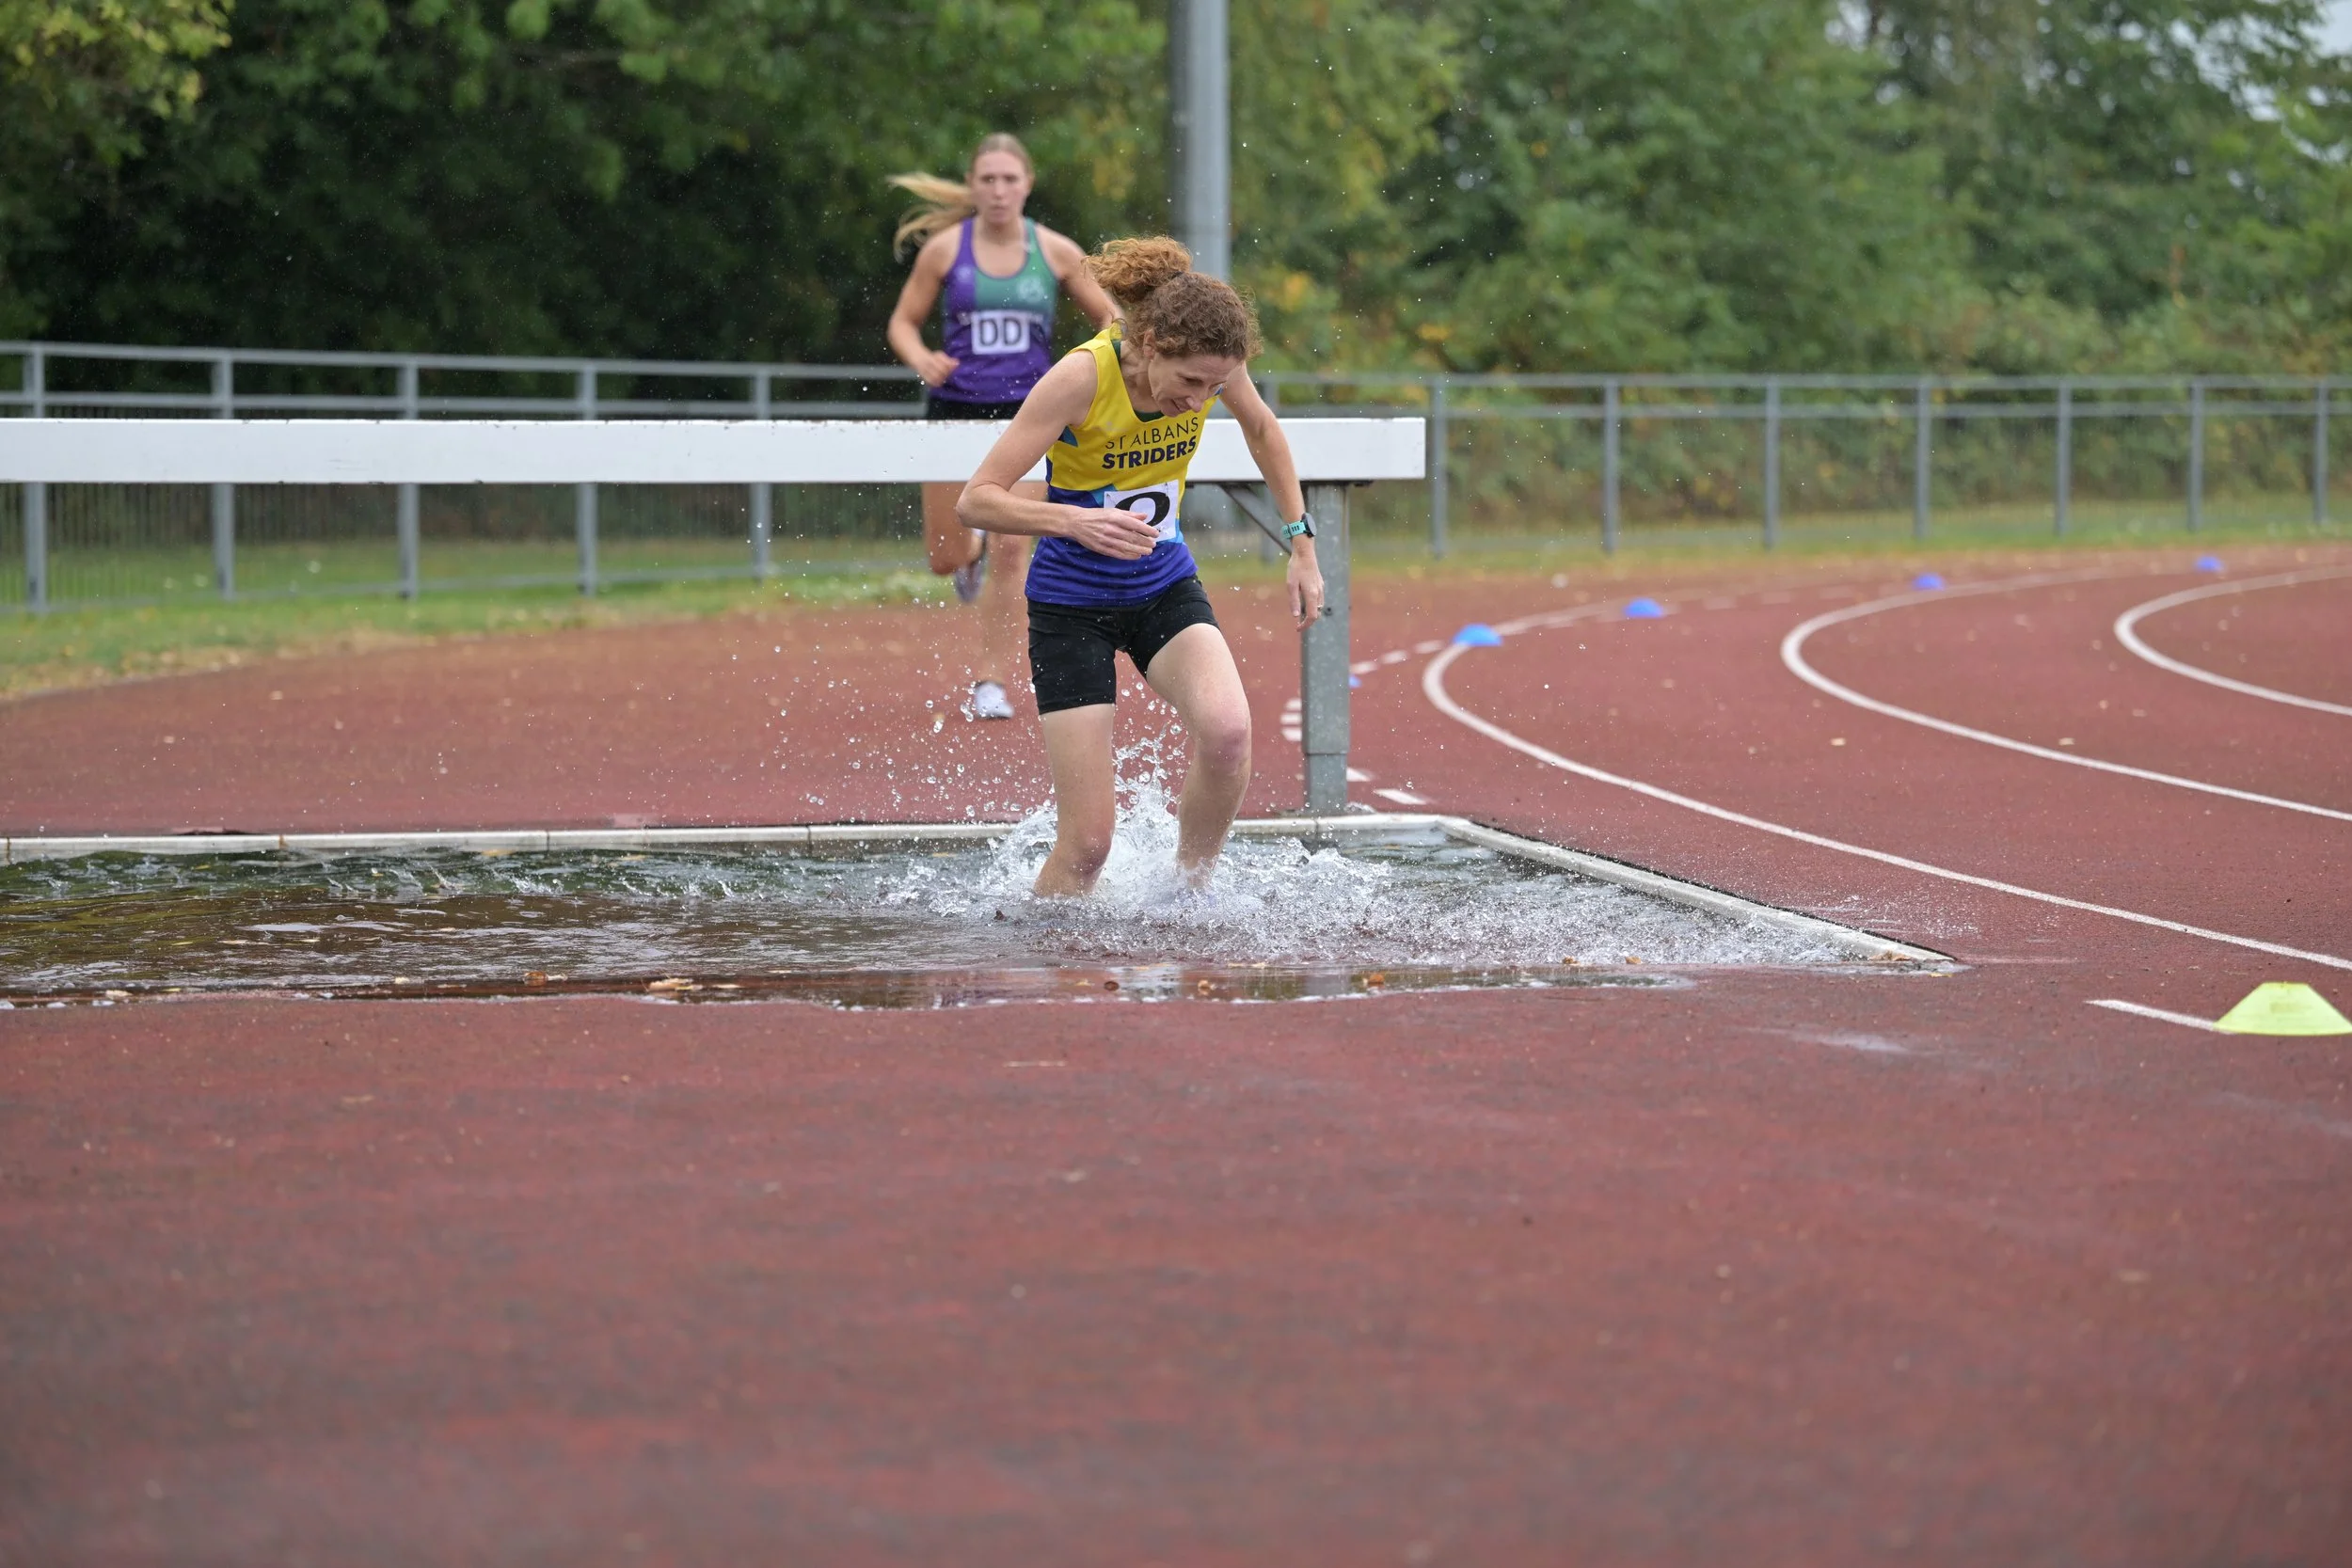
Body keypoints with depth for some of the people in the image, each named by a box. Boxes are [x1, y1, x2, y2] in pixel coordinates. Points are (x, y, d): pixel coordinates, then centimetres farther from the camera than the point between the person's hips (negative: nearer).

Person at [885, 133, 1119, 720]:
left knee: (1011, 548, -13)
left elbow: (1108, 316, 9)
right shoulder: (944, 248, -3)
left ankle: (991, 683, -2)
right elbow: (904, 323, 4)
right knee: (945, 560, 5)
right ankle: (973, 550, 45)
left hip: (1024, 413, -1)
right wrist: (922, 360, -17)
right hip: (955, 408, 1)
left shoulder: (1056, 253, -1)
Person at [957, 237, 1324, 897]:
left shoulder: (1207, 360, -12)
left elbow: (1262, 428, 13)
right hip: (1073, 603, -4)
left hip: (1166, 589, 4)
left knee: (1227, 730, -28)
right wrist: (1075, 522, -41)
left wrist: (1302, 543, 11)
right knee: (1088, 839, -10)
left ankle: (1188, 894, -5)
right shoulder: (1082, 376, -26)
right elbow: (976, 500, -25)